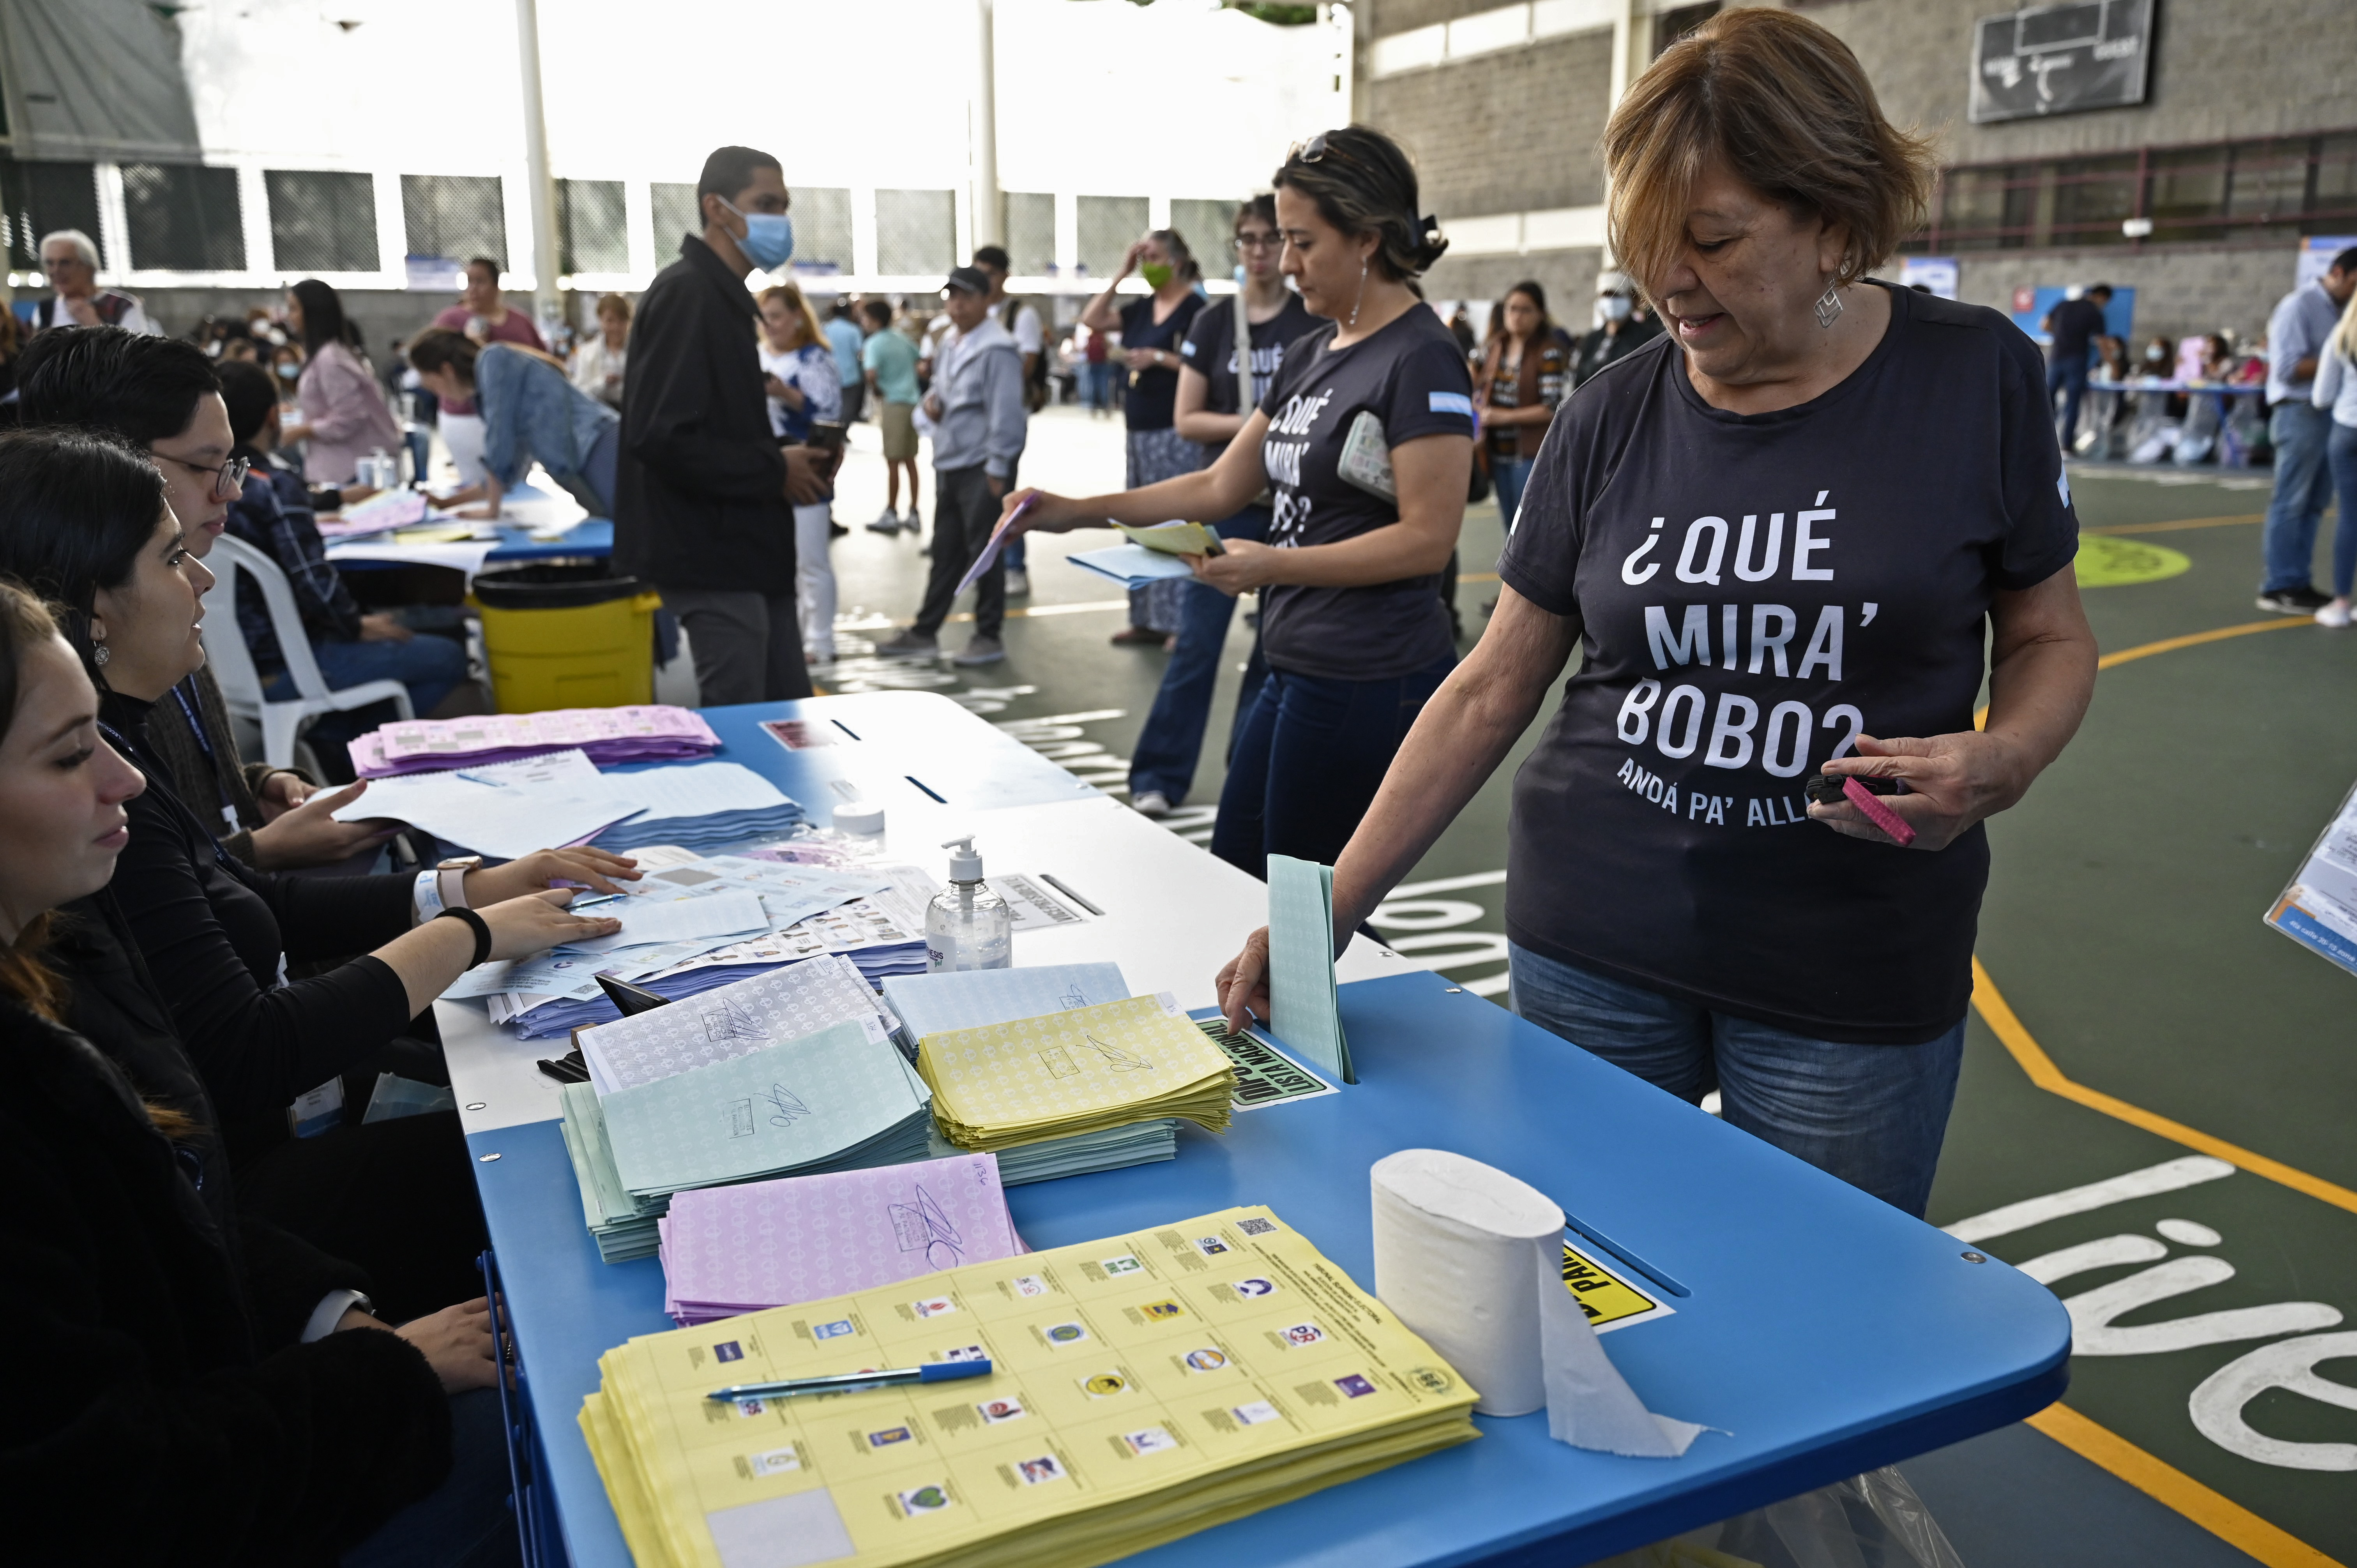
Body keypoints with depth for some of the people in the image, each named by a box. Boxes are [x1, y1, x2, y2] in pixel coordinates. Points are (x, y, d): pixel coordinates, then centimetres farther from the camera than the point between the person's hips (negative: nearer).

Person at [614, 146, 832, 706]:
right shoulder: (686, 293, -14)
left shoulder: (724, 296, 16)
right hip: (713, 555, -10)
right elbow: (660, 436, -24)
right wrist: (774, 470, -15)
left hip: (745, 549, 10)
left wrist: (788, 460, 4)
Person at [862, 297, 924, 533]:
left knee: (893, 462, -1)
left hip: (894, 404, -7)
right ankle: (913, 514, 14)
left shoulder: (874, 344, -10)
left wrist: (876, 390, -6)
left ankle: (891, 515, 4)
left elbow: (872, 374, -24)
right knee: (910, 460, 11)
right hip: (913, 400, 7)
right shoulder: (902, 338, 10)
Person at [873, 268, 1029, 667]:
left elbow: (1004, 413, -17)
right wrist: (932, 399, 5)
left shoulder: (997, 349, -14)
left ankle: (989, 637, 10)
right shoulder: (949, 345, 14)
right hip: (948, 464, 9)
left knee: (985, 551, 0)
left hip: (981, 466, -8)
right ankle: (925, 632, 20)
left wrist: (996, 469, -18)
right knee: (946, 551, 14)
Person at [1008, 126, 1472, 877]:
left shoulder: (1422, 359, -14)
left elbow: (1428, 537, -19)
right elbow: (1222, 485, 16)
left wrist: (1274, 566, -24)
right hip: (1295, 669, 9)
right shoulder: (1313, 353, 13)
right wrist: (1078, 511, 9)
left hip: (1369, 683, -9)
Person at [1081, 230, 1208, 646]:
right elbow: (1092, 320, 8)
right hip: (1141, 431, 8)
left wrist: (1159, 358, -18)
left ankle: (1180, 623, -2)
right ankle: (1148, 620, 19)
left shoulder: (1194, 308, -7)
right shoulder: (1143, 308, 13)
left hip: (1176, 435, -8)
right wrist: (1122, 274, 4)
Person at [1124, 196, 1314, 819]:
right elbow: (1186, 420, 0)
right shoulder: (1213, 323, 3)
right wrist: (1252, 422, -14)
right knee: (1197, 644, -2)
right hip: (1227, 502, 0)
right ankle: (1158, 777, 5)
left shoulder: (1315, 323, 2)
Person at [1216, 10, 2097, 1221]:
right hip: (1593, 949, 2)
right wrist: (1324, 914, -4)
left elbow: (2050, 637, 7)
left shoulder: (1971, 377, -4)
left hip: (1855, 982, -1)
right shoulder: (1613, 417, -1)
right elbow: (1493, 689, 1)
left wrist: (2001, 763, -17)